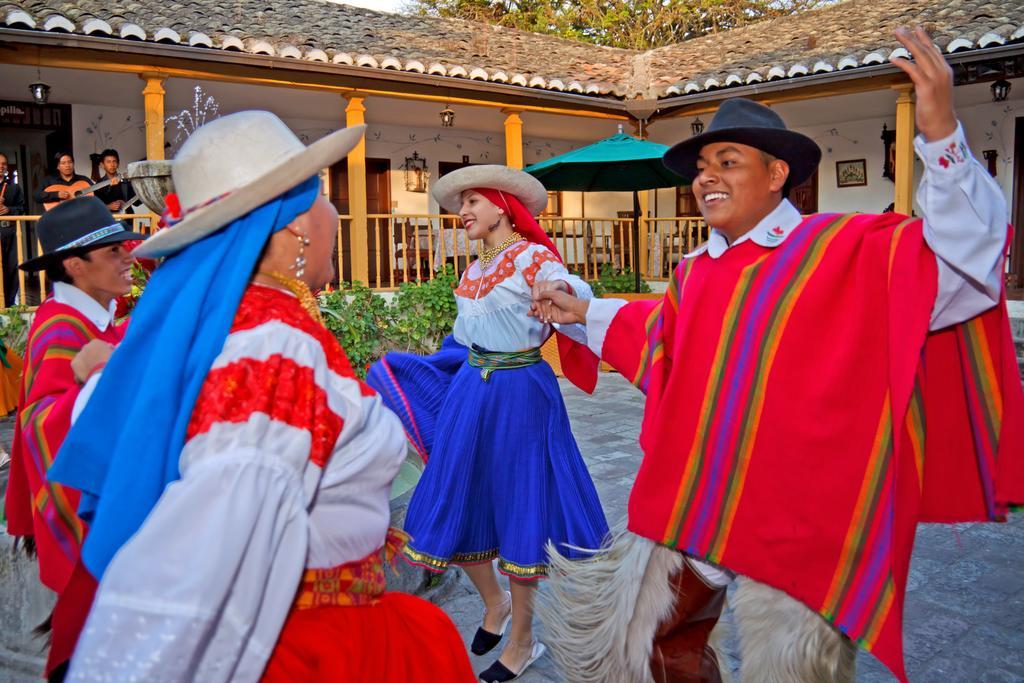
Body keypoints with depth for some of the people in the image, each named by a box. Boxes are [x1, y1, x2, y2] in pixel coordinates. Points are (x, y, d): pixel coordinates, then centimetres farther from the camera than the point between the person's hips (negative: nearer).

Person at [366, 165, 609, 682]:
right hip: (469, 392, 7)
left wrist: (564, 292, -51)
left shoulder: (533, 257, -10)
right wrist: (410, 369, 26)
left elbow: (574, 293, -29)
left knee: (517, 508, 2)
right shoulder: (474, 270, 13)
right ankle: (494, 602, 37)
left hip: (520, 396, -7)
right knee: (455, 505, 10)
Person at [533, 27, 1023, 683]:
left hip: (799, 527, -6)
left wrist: (942, 134, -34)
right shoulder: (696, 274, 7)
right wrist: (587, 313, 33)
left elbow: (962, 258, -22)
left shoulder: (847, 249, -9)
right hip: (690, 510, 6)